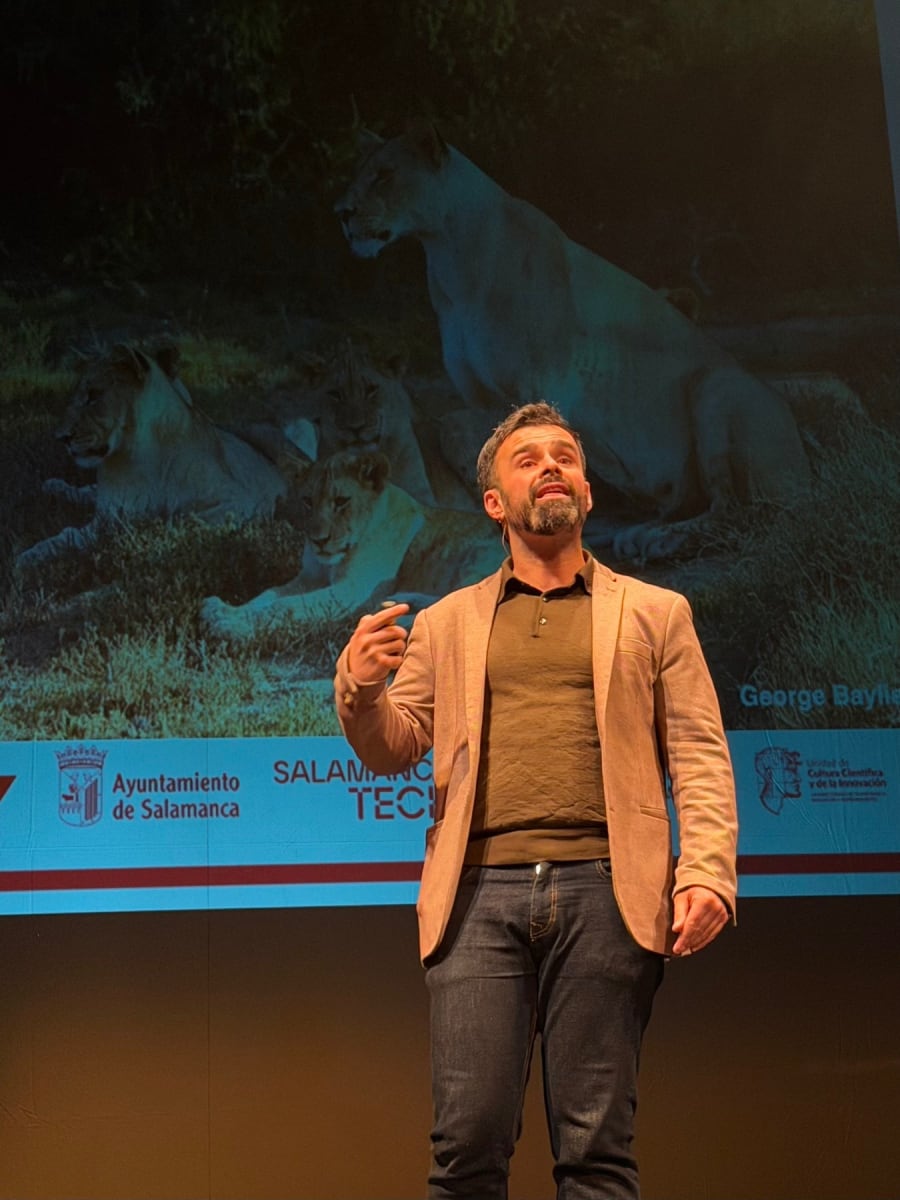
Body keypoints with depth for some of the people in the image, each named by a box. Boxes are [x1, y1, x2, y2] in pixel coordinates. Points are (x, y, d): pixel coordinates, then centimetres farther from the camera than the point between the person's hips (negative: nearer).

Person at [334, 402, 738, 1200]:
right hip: (480, 893, 1)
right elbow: (390, 752, 13)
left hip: (603, 890, -1)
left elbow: (700, 757, 7)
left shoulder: (654, 613, 16)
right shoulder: (446, 624, 19)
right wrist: (362, 689, -9)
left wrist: (707, 872, -9)